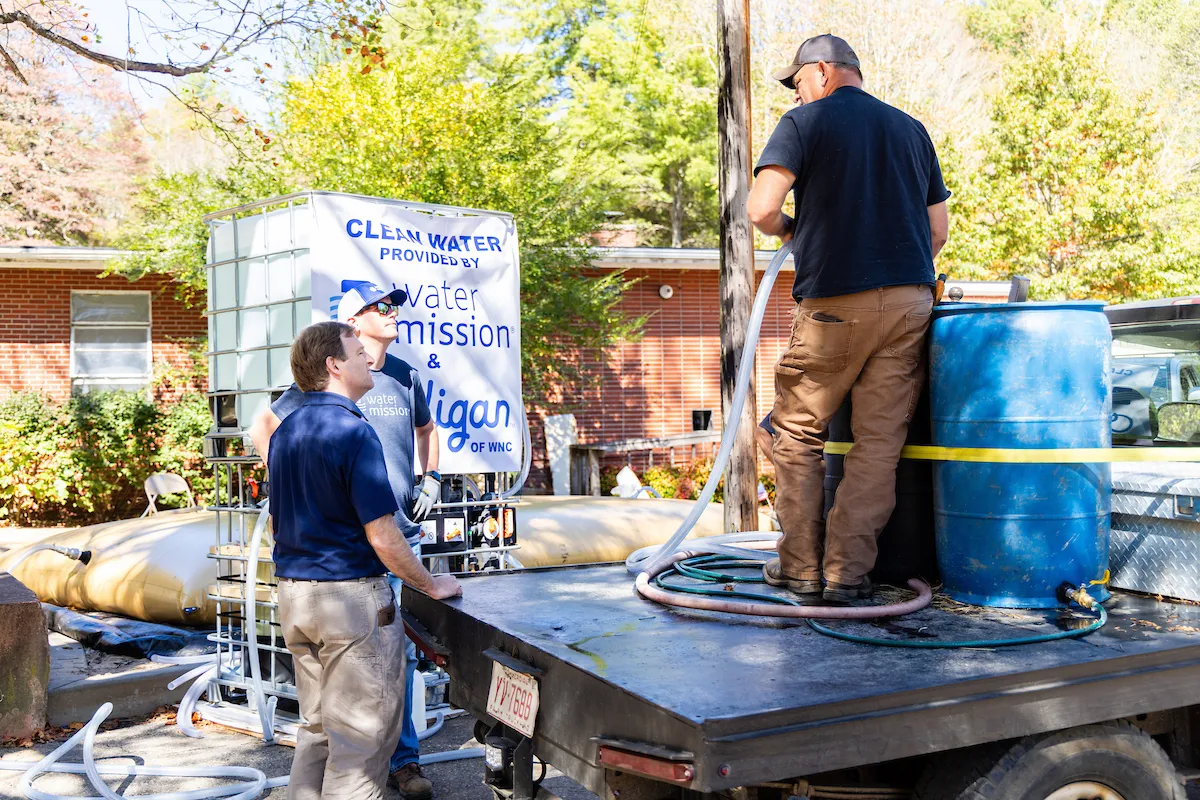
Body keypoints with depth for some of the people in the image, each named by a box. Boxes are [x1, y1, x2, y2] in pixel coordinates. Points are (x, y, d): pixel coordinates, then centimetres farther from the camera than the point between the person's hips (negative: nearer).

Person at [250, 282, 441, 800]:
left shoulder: (405, 375, 12)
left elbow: (426, 429, 31)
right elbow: (263, 430, 2)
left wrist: (431, 478, 17)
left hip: (403, 531, 4)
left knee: (400, 650, 7)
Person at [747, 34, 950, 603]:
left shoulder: (804, 122, 1)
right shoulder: (911, 129, 18)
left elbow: (761, 209, -12)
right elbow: (938, 229, 19)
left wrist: (788, 231, 9)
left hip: (835, 302, -4)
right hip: (911, 299, 5)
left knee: (797, 434, 9)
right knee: (879, 442, 4)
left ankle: (800, 567, 12)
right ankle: (848, 573, 4)